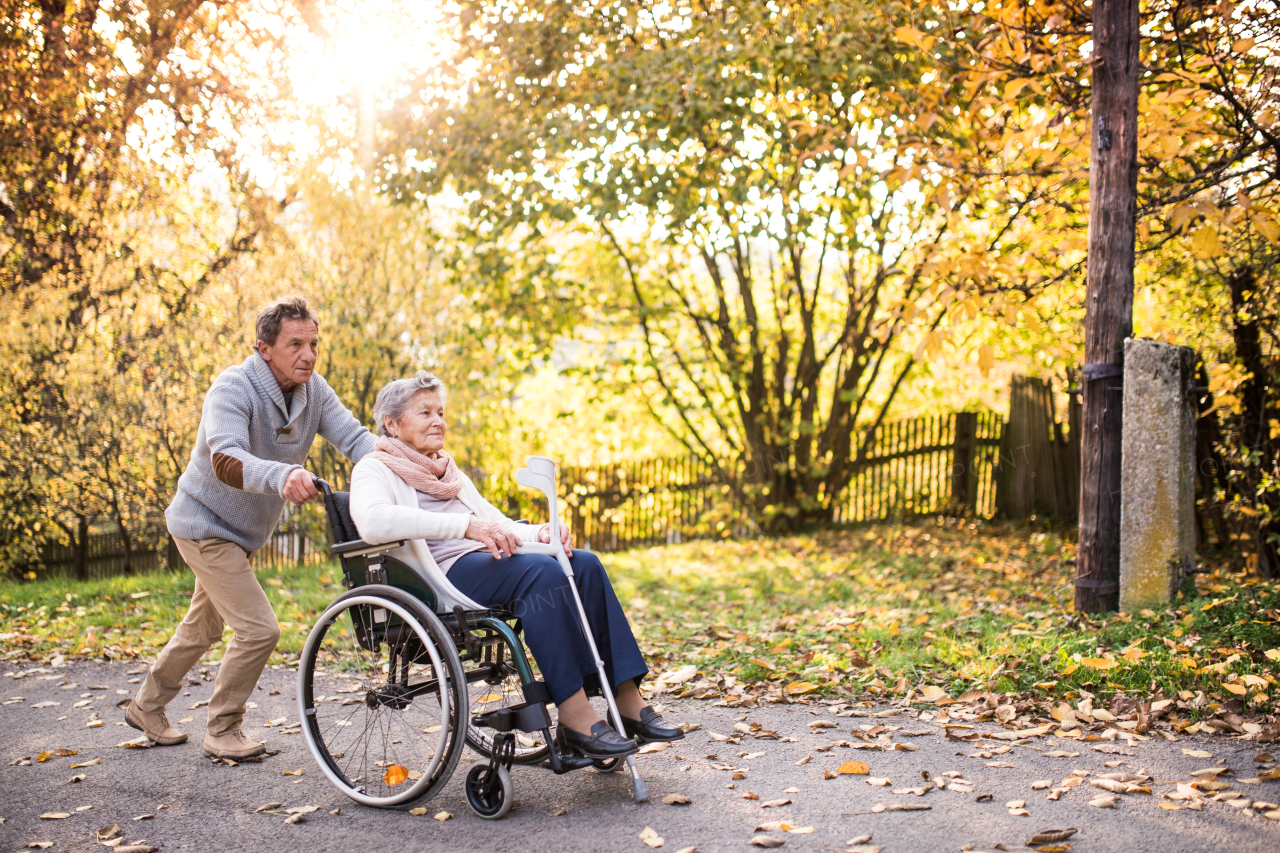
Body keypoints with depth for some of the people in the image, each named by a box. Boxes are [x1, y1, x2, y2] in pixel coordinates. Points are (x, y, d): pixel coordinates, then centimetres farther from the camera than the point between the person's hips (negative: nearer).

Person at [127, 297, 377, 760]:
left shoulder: (314, 390, -8)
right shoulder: (234, 388, -27)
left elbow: (354, 436, -17)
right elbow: (225, 459, -42)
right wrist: (281, 476, -62)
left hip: (243, 531, 8)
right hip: (206, 524, -8)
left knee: (202, 628, 23)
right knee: (258, 629, -14)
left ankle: (146, 706, 44)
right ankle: (222, 730, 7)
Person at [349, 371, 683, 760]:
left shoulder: (450, 472, 29)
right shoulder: (374, 470, 3)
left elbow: (498, 524, 24)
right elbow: (373, 520, -21)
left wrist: (540, 534, -1)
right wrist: (466, 525, -30)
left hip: (488, 563, 8)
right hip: (443, 576, -7)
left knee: (584, 564, -16)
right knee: (540, 571, -32)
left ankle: (628, 702, -19)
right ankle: (574, 716, -33)